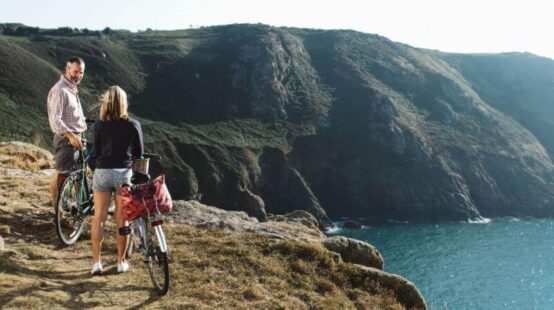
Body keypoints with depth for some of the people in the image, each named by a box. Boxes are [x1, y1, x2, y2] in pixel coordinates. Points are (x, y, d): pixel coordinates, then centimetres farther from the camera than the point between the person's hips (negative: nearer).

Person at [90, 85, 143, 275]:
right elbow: (139, 152, 5)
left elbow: (96, 151, 2)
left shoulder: (99, 124, -1)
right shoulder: (133, 125, -2)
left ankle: (96, 262, 8)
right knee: (122, 219, 8)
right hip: (124, 173, 0)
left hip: (102, 172, 0)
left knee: (99, 218, 8)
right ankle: (121, 262, 18)